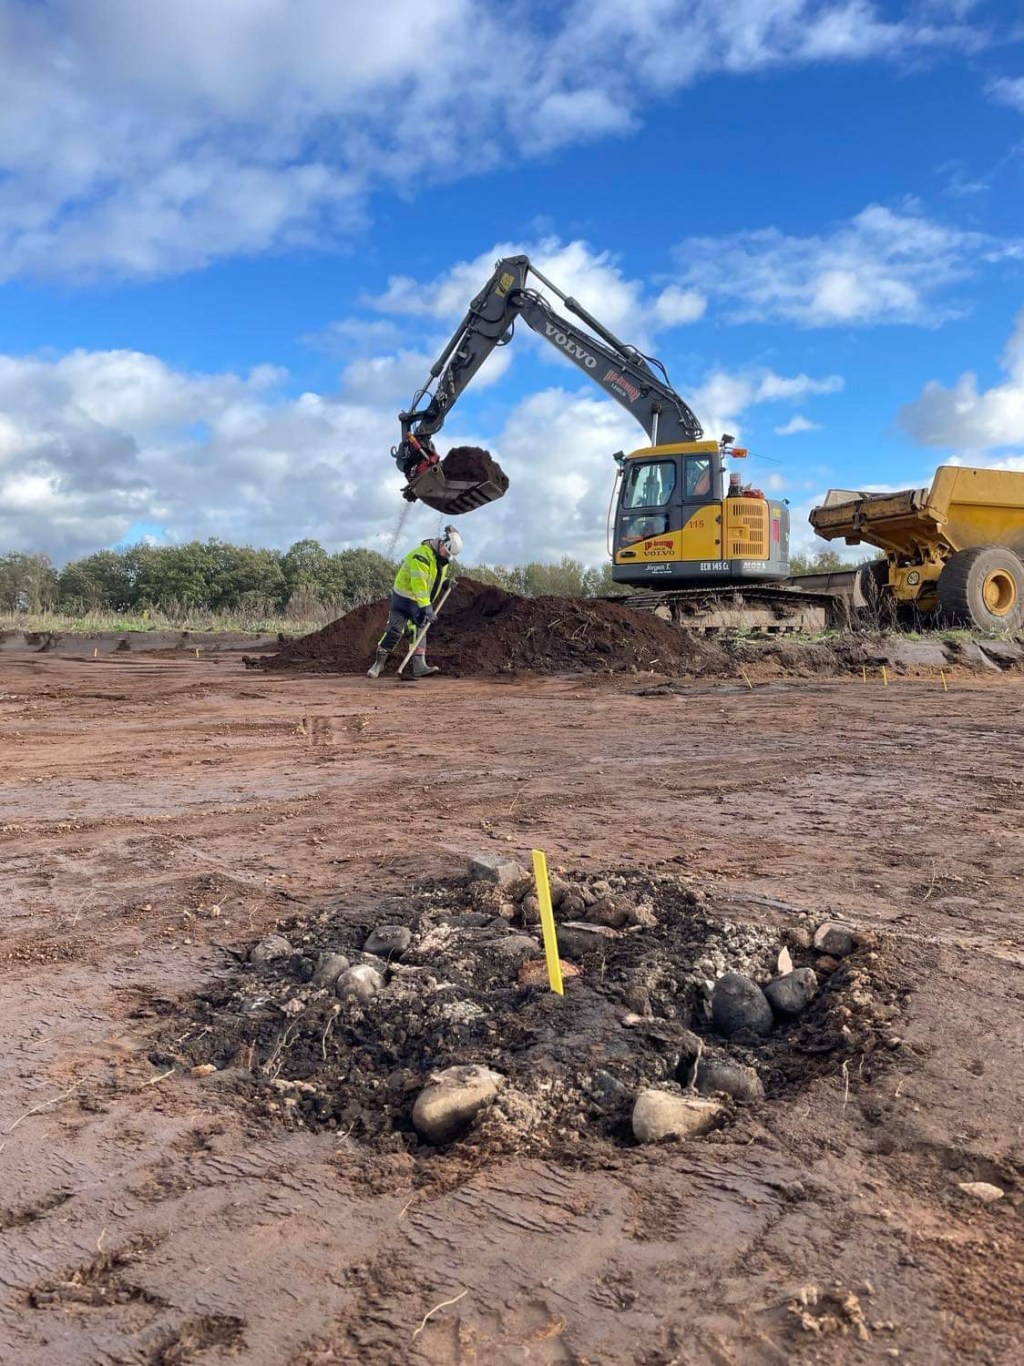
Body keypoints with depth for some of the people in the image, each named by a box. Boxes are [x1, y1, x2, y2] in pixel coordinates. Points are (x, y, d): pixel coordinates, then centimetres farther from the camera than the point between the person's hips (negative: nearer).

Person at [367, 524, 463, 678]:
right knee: (395, 631, -6)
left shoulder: (442, 556, 2)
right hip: (404, 597, -8)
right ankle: (379, 663, 6)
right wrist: (426, 608, -35)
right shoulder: (421, 555, -27)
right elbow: (419, 584, -32)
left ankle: (419, 665, -4)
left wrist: (445, 582, -3)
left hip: (423, 600, 8)